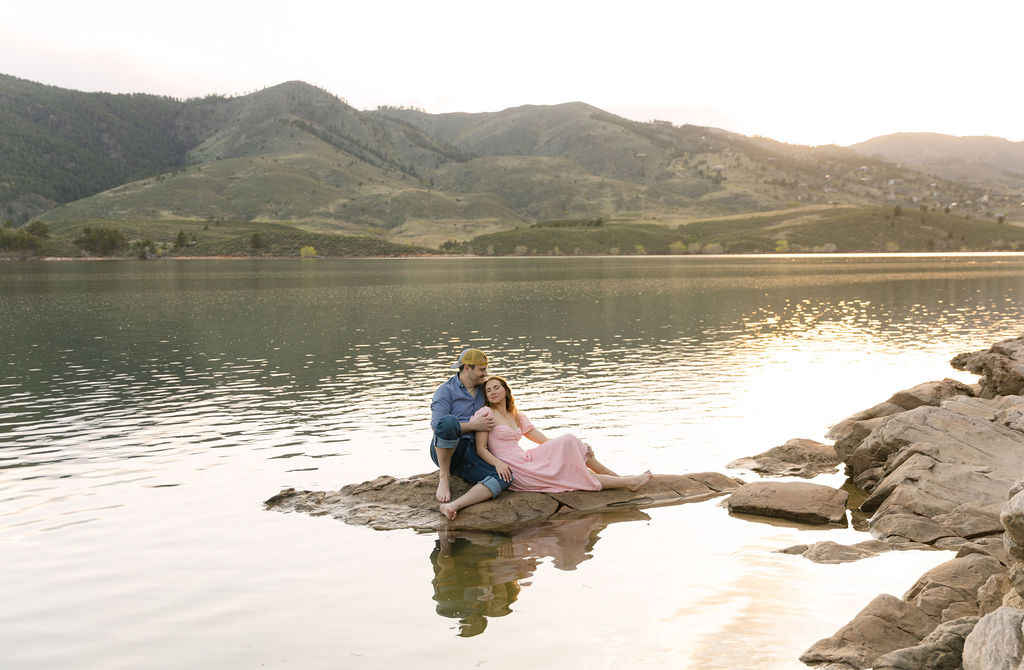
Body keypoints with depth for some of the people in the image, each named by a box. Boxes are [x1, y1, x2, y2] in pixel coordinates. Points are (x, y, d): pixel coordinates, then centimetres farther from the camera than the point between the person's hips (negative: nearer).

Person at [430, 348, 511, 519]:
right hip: (443, 450, -5)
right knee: (449, 421, -39)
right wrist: (473, 425, -14)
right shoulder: (445, 391, 1)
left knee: (504, 478, -25)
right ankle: (444, 477, -21)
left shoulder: (482, 390, 20)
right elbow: (437, 425, -12)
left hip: (471, 453, 5)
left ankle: (454, 505, -38)